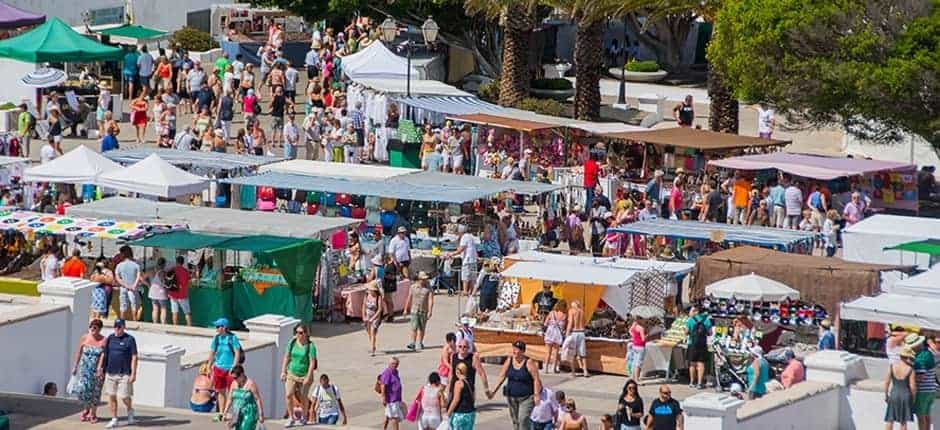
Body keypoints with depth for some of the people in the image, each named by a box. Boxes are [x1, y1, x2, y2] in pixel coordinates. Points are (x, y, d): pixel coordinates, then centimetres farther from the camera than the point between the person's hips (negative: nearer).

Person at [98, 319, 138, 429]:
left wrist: (133, 373, -12)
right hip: (110, 373, 5)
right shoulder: (110, 338, 10)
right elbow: (104, 354, 16)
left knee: (124, 397, -4)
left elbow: (134, 357, -6)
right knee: (111, 396, 4)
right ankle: (114, 420, 11)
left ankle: (130, 413, 25)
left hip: (124, 374, -5)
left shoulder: (129, 339, -4)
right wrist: (100, 368, 10)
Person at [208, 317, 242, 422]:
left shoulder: (232, 337, -9)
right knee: (220, 391, 10)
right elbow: (212, 352, 14)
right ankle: (221, 413, 17)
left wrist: (233, 367, -15)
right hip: (218, 368, 5)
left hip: (229, 369, -5)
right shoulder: (216, 338, 6)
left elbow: (237, 353, -10)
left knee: (230, 392, -2)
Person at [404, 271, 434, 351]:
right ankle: (412, 343, -10)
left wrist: (430, 311, -18)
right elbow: (409, 299, 11)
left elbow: (430, 300, -9)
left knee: (422, 328, 10)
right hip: (414, 310, 0)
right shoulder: (413, 287, 5)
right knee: (414, 327, -9)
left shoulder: (428, 288, -2)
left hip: (424, 311, 0)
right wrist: (406, 309, 11)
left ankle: (420, 343, 22)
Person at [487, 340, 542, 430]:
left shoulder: (529, 363, -13)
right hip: (511, 397, 6)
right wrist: (494, 391, -2)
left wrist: (536, 395, -19)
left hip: (526, 397, -6)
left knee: (523, 419, -15)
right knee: (515, 421, 11)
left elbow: (536, 379, -13)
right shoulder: (509, 361, 2)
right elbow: (502, 376, 5)